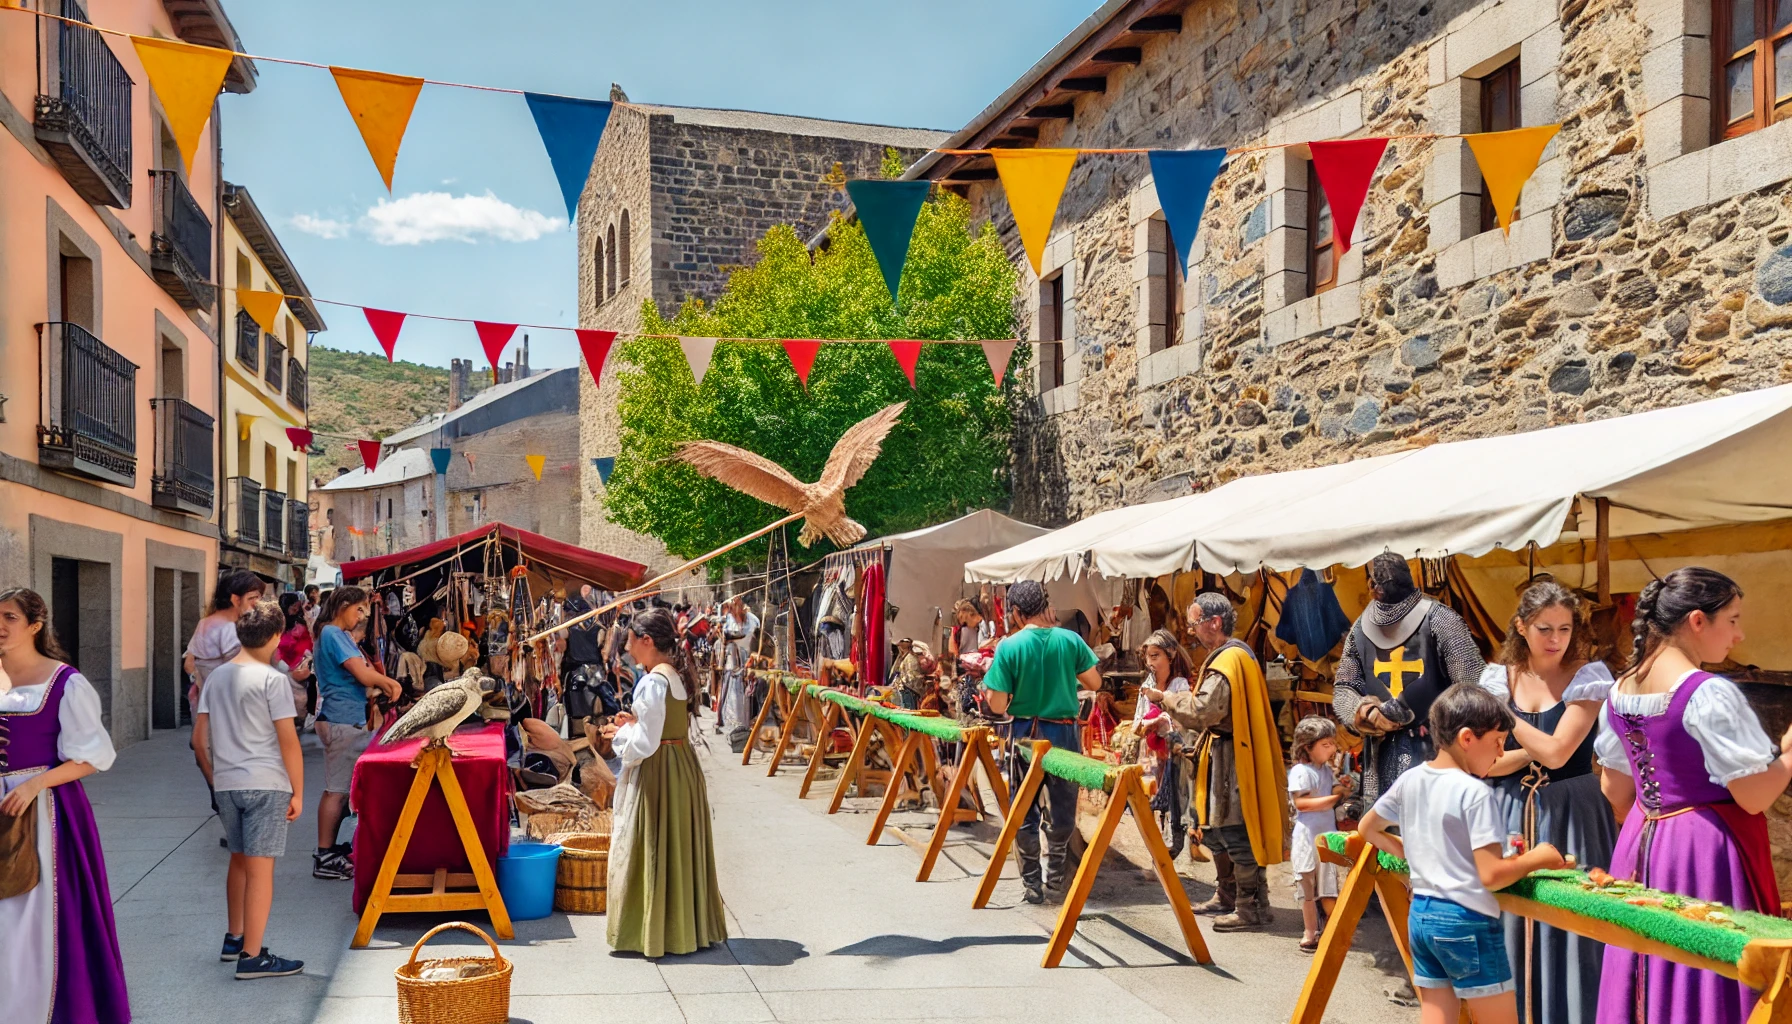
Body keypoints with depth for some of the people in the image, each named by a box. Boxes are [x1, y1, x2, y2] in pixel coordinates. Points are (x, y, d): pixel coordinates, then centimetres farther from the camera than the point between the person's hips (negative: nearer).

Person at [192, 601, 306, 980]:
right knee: (260, 868, -3)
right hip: (266, 784, -7)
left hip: (226, 784, 7)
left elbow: (199, 737, 12)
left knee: (239, 860, 21)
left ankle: (234, 939, 33)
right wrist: (298, 791, -5)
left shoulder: (218, 676, 9)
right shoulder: (273, 680, -11)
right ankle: (252, 957, 0)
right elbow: (289, 742, -12)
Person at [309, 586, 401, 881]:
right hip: (343, 722, -10)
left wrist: (383, 684, -3)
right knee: (338, 790, -6)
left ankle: (329, 850, 20)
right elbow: (364, 675, -19)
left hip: (346, 721, 10)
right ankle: (325, 859, -3)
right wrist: (390, 683, -2)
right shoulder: (333, 634, -13)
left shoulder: (336, 635, 18)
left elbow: (359, 676, 14)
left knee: (340, 789, 14)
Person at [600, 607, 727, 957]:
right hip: (683, 768, 9)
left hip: (656, 772, -9)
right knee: (680, 849, 15)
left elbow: (645, 744, -20)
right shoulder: (679, 676, 8)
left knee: (652, 852, 3)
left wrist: (620, 734, -3)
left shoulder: (653, 682, -19)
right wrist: (633, 724, 11)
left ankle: (652, 930, 12)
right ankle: (690, 925, 24)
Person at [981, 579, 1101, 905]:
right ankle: (1057, 878, 20)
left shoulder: (1009, 647, -13)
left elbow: (998, 705, -13)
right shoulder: (1070, 640, -6)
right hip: (1064, 733, 1)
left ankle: (1032, 883, 14)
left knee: (1024, 810, 10)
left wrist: (991, 680, 5)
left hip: (1024, 734, -1)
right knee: (1062, 808, 13)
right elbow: (1094, 683, 2)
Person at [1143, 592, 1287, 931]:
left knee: (1235, 833, -5)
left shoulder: (1227, 661, -19)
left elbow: (1201, 711, -24)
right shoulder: (1237, 654, 14)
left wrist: (1165, 698, -11)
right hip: (1223, 757, 11)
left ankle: (1251, 907, 3)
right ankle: (1227, 896, 31)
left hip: (1232, 761, -11)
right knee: (1214, 828, 19)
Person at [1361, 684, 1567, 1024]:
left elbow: (1367, 828, 19)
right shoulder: (1474, 792, -16)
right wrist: (1536, 858, -4)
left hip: (1420, 915, 7)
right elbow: (1491, 875, -19)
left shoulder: (1409, 780, 5)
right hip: (1465, 921, -7)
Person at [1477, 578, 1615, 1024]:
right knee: (1511, 928, 4)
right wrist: (1537, 750, -11)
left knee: (1569, 928, -2)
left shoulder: (1587, 678, -3)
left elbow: (1556, 752, -14)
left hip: (1570, 817, -3)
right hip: (1511, 814, 3)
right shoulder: (1498, 679, 5)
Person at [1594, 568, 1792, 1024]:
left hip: (1641, 844, 7)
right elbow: (1754, 797, -17)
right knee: (1705, 986, 1)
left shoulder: (1620, 691, 5)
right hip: (1704, 851, -7)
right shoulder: (1709, 694, -18)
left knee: (1652, 971, 15)